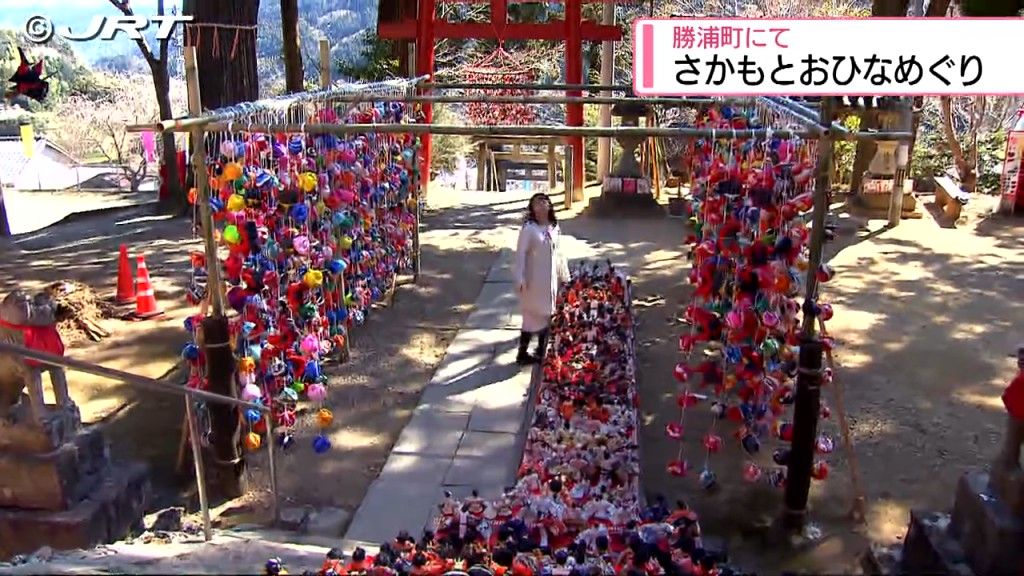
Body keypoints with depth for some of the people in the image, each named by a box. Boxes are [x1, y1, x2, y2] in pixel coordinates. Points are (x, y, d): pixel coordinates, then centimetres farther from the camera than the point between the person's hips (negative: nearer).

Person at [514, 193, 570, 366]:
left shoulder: (554, 227, 5)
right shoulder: (529, 228, -14)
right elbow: (520, 253, -16)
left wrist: (563, 275, 15)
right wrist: (520, 279, -22)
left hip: (550, 279, 6)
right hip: (533, 279, -6)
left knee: (547, 314, 13)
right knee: (533, 315, 0)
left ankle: (541, 351, 27)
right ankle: (522, 353, 13)